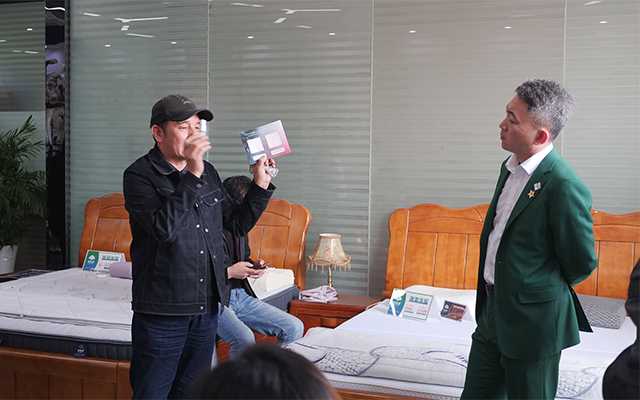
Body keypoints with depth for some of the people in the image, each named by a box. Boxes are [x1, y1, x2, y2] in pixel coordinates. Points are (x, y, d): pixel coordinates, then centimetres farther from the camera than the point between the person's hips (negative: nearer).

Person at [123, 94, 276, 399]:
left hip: (207, 307, 6)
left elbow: (238, 224, 14)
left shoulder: (208, 172, 9)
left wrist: (261, 184, 2)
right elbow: (164, 227, -26)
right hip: (161, 310, -6)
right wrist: (192, 175, -27)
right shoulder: (139, 175, -10)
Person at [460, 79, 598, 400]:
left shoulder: (564, 185, -21)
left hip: (532, 322, -8)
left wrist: (545, 288, 4)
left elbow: (582, 263, -13)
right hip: (493, 313, 8)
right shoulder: (510, 167, 6)